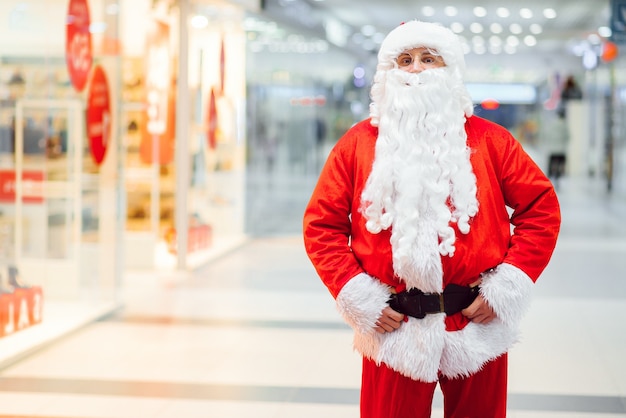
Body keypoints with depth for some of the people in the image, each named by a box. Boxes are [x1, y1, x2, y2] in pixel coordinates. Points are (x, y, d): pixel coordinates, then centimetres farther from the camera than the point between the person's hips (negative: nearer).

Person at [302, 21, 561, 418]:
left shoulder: (489, 140, 2)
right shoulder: (358, 143, 2)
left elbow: (541, 207, 3)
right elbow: (322, 224, 3)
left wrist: (507, 288, -5)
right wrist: (356, 297, -6)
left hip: (476, 323, 1)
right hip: (393, 326, 0)